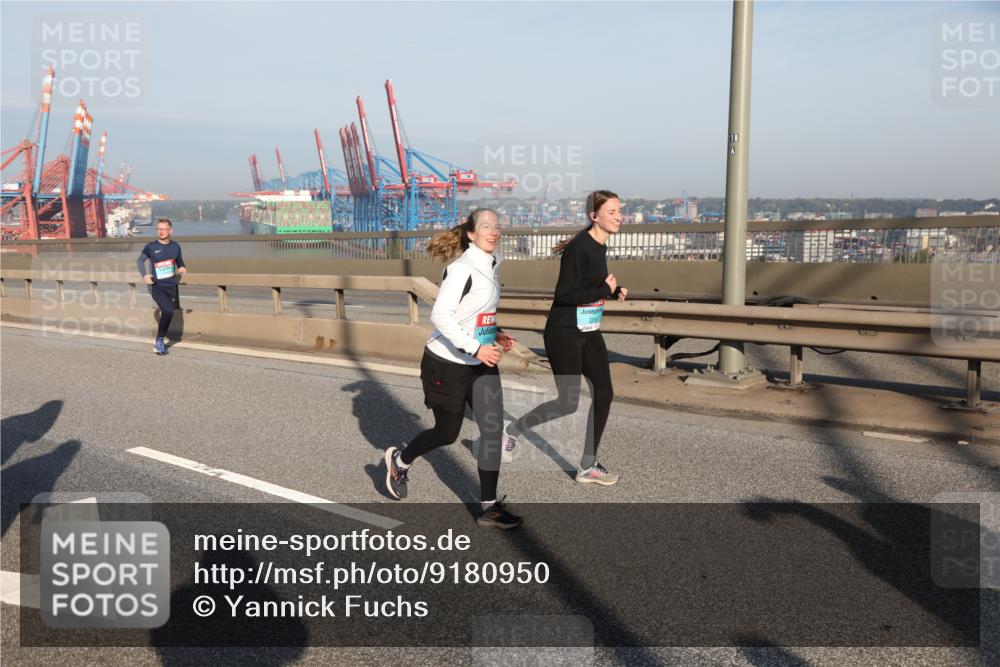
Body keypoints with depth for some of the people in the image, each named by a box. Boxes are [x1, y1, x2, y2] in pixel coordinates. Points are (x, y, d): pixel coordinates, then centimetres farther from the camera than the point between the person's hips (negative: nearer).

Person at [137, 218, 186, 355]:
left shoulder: (175, 246, 3)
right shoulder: (151, 247, -6)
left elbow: (180, 263, 18)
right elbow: (140, 260, 8)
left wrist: (182, 269, -4)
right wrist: (144, 275, -6)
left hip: (171, 286, 4)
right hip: (157, 286, -4)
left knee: (167, 313, 7)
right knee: (168, 310, -22)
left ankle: (159, 342, 26)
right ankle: (159, 342, -6)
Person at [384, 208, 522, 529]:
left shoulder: (491, 267, 7)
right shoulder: (461, 270, -20)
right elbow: (440, 316, -25)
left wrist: (496, 334, 7)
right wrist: (475, 348, -29)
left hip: (482, 364, 7)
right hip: (448, 364, -7)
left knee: (493, 429, -1)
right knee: (447, 433, 9)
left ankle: (488, 507, 8)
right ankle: (400, 460, 39)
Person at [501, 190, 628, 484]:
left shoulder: (600, 246, 7)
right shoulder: (579, 247, -20)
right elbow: (564, 294, -24)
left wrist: (614, 290, 2)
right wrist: (605, 289, -19)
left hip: (589, 332, 9)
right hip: (564, 333, -8)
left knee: (604, 393, 3)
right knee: (568, 402, -3)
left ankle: (587, 466, 14)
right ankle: (512, 430, 21)